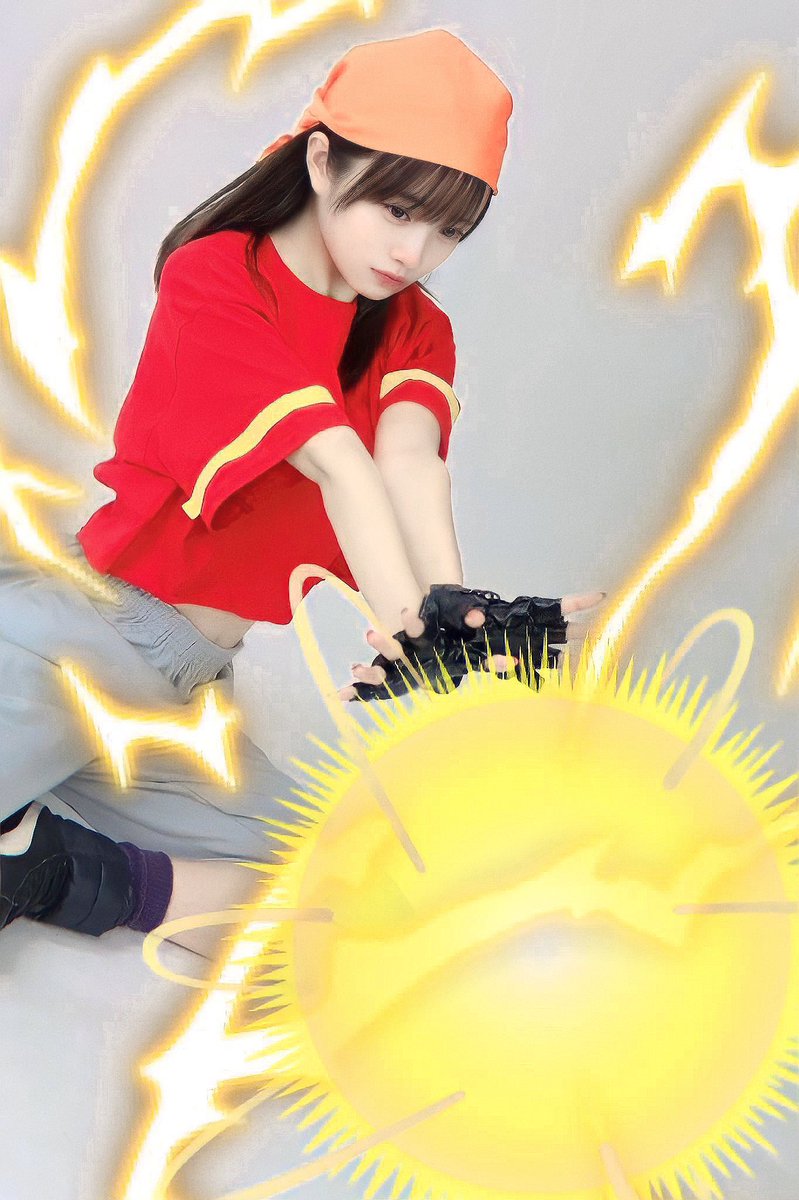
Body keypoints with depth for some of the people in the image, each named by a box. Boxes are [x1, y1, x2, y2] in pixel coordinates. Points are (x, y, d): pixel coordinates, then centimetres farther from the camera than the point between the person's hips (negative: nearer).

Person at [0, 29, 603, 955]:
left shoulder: (416, 330, 10)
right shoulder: (212, 278, -8)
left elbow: (410, 457, -13)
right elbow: (338, 463, -23)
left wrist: (449, 604, -33)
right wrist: (412, 628, -33)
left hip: (218, 685, 6)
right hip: (96, 616, -5)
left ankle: (81, 878, -11)